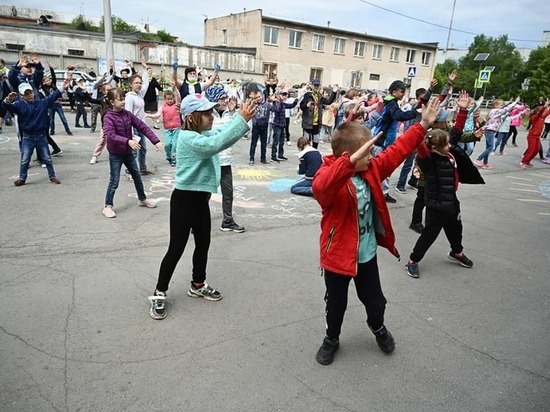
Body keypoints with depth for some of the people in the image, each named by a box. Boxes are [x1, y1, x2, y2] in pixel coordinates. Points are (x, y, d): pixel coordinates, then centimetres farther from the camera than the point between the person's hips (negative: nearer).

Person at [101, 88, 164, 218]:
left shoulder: (128, 114, -1)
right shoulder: (108, 117, -17)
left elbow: (143, 127, -3)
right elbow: (110, 135, -32)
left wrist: (156, 141, -13)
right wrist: (128, 141, -46)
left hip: (128, 153, 6)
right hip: (115, 155, -6)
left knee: (137, 177, 17)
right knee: (114, 181, -2)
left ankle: (142, 199, 36)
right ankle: (108, 206, 11)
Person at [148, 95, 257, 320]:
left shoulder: (205, 133, 8)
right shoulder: (188, 138, -21)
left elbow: (225, 131, 2)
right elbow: (215, 145, -35)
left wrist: (242, 116, -17)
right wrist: (241, 119, -34)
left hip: (201, 198, 9)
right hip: (184, 199, -9)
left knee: (203, 244, 19)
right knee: (176, 249, 0)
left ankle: (198, 285, 38)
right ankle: (159, 294, 16)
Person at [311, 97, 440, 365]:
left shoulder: (372, 169, -3)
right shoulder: (329, 174, -24)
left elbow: (396, 151, 5)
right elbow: (321, 186, -47)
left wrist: (423, 125, 3)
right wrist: (352, 160, -58)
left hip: (367, 253, 6)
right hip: (338, 254, -5)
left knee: (374, 300, 25)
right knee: (336, 303, 17)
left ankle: (378, 327, 57)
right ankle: (332, 339, 44)